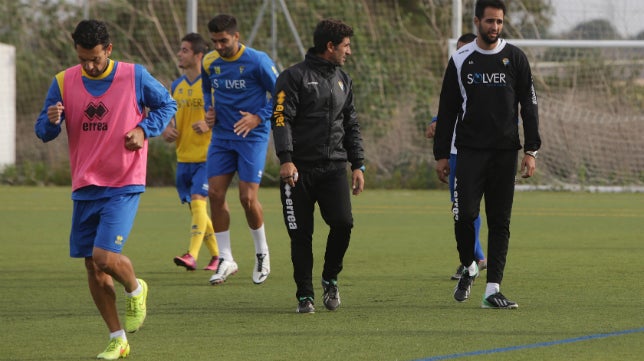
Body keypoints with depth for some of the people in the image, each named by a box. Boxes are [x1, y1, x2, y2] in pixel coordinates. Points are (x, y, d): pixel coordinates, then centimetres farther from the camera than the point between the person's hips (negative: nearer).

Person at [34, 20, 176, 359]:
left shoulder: (135, 76, -6)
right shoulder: (64, 82, 0)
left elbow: (167, 104, 9)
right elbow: (43, 131, 4)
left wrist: (144, 129, -9)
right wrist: (52, 121, -20)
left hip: (123, 185, -4)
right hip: (84, 187, 4)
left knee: (105, 256, -20)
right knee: (92, 267, 5)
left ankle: (135, 289, 14)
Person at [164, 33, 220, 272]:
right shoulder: (176, 86, 11)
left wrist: (209, 124, -23)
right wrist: (167, 130, 1)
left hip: (206, 156, -7)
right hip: (184, 157, 7)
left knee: (198, 201, -20)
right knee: (195, 208, 10)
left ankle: (192, 255, -28)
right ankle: (217, 255, 23)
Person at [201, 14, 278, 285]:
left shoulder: (257, 61, -13)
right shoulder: (209, 63, 3)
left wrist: (259, 118, -16)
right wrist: (209, 109, 4)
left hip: (252, 138, -5)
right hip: (221, 137, 5)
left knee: (248, 198, -9)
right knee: (215, 193, -4)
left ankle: (262, 253, 16)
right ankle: (226, 260, 7)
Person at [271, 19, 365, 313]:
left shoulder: (342, 80, 17)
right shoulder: (294, 77, -3)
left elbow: (351, 125, 23)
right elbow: (281, 119, -11)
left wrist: (358, 165, 16)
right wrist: (286, 159, -22)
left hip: (333, 167, 4)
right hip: (299, 168, -4)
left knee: (342, 222, -14)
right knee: (301, 234, -1)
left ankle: (330, 279, 8)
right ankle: (305, 295, 10)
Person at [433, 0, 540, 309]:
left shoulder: (515, 58, 5)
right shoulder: (460, 60, 4)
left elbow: (529, 106, 5)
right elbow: (447, 109, 8)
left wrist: (531, 150, -3)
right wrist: (441, 154, 4)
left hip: (505, 152, 1)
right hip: (470, 151, -1)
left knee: (500, 221, 0)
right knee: (465, 213, -11)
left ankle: (493, 290, 2)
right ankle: (469, 267, 16)